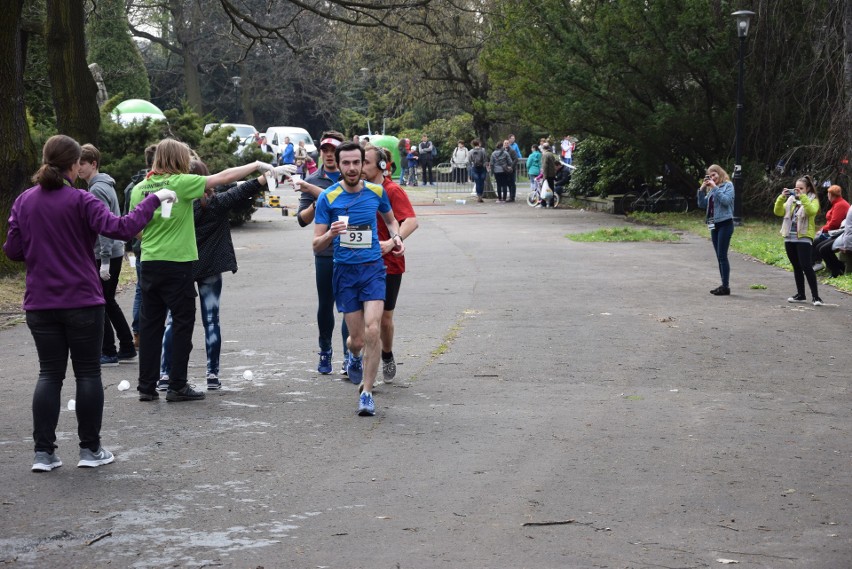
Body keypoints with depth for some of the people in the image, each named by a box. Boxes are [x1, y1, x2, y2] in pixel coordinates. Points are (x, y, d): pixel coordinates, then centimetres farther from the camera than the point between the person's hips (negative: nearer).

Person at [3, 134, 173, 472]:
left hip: (40, 304, 4)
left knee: (49, 374, 10)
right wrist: (153, 200, -14)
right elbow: (120, 228, -22)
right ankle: (90, 449, 13)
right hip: (82, 301, -4)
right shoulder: (80, 201, -12)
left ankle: (43, 452, 5)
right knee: (88, 373, 8)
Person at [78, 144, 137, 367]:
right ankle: (127, 349, 20)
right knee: (108, 302, 16)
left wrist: (105, 261, -22)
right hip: (114, 253, 10)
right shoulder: (106, 185, 15)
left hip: (105, 254, -10)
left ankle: (109, 353, 2)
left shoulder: (97, 189, -15)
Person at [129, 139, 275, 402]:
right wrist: (257, 165, 4)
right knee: (182, 323, 4)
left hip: (149, 264, 5)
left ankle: (147, 386, 12)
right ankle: (177, 386, 5)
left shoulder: (139, 188, 3)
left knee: (150, 324, 10)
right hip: (177, 263, -5)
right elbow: (224, 177, -6)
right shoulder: (181, 183, -11)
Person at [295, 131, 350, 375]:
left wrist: (314, 190, -20)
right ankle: (325, 352, 25)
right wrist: (316, 204, -15)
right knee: (325, 304, 10)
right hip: (325, 252, 2)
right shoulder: (312, 181, 7)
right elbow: (302, 219, 6)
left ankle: (349, 355, 5)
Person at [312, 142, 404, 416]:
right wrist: (331, 233, -25)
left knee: (372, 331, -15)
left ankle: (367, 393, -3)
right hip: (345, 271, -1)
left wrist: (396, 237, 4)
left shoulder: (377, 192, 3)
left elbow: (390, 219, 24)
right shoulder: (327, 198, -4)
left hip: (373, 268, 1)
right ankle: (355, 357, 42)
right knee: (357, 338, 2)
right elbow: (316, 245, -4)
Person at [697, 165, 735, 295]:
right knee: (719, 257, 8)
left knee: (722, 256, -10)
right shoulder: (711, 189, 14)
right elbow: (702, 204, 12)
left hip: (725, 224, -7)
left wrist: (715, 188, -16)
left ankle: (726, 286, -9)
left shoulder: (728, 185, -3)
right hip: (714, 225, 7)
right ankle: (723, 285, 13)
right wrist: (702, 189, 2)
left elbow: (726, 200, -18)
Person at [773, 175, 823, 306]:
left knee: (806, 267, -13)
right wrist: (782, 197, -8)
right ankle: (801, 295, 19)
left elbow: (812, 211, -22)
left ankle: (815, 296, -10)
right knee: (796, 267, 11)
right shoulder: (791, 200, 14)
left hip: (804, 238, -6)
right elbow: (778, 212, 4)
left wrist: (802, 197, -24)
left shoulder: (813, 200, 0)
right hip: (790, 238, 6)